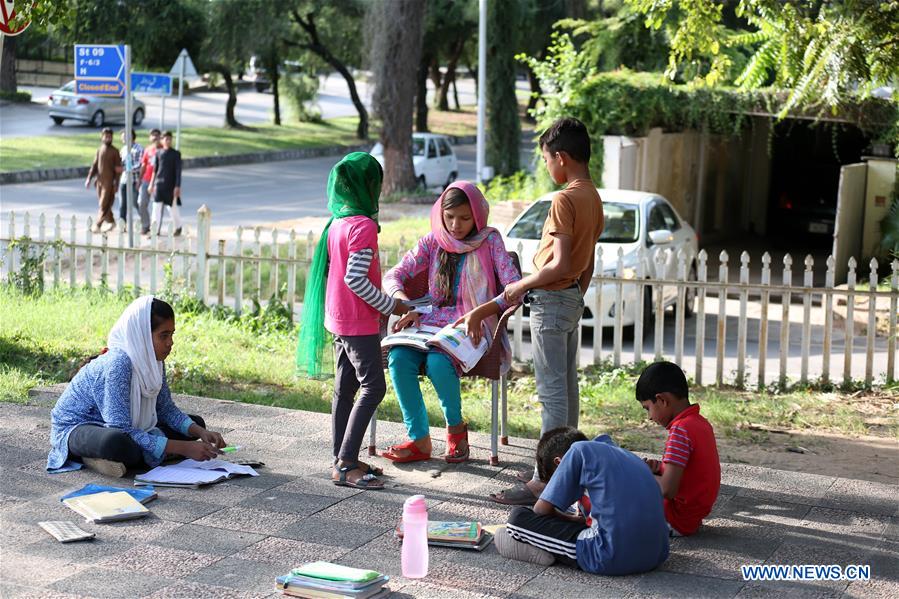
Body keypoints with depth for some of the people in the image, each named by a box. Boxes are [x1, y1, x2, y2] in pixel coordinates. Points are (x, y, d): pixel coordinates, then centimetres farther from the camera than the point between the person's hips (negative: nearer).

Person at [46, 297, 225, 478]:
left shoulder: (154, 360, -5)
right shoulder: (117, 364, -30)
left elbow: (167, 409, 7)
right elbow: (123, 431, -33)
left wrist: (201, 432, -12)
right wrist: (184, 448, -34)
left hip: (115, 427, 10)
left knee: (196, 423, 4)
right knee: (118, 443, -44)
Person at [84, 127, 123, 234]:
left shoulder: (114, 151, -3)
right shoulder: (99, 150, 12)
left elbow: (118, 168, -5)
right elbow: (94, 165, 15)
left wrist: (116, 183, -11)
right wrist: (89, 178, 6)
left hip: (109, 182, -6)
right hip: (99, 181, 6)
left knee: (104, 205, -8)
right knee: (103, 204, 10)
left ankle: (97, 225, -10)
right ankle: (110, 221, 23)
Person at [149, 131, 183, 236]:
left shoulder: (176, 154, -1)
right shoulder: (158, 153, 7)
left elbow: (178, 171, -3)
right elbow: (155, 169, 12)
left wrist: (177, 186, -9)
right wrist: (152, 184, 10)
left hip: (170, 185, -3)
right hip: (159, 184, 3)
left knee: (173, 207, 4)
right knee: (156, 207, -2)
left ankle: (178, 227, 26)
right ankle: (156, 230, 2)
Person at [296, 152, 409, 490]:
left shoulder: (336, 224, 10)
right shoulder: (364, 226, -17)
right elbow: (355, 279, -23)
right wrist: (391, 306, -14)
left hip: (338, 319, 9)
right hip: (359, 322, -9)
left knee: (345, 388, 12)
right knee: (373, 387, -7)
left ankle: (342, 459, 17)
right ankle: (346, 465, -11)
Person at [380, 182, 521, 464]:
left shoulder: (489, 241, -2)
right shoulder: (432, 242, 8)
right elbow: (394, 276, 4)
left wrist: (481, 313, -25)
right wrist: (406, 304, -17)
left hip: (471, 326, -4)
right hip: (431, 321, 4)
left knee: (437, 362, -34)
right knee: (398, 359, -26)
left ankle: (456, 428, -6)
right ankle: (419, 440, -17)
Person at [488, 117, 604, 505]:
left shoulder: (565, 200, -19)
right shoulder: (593, 198, 10)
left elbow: (560, 265, -24)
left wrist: (521, 285, -11)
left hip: (551, 301, -10)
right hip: (573, 299, 10)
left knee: (552, 392, -9)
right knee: (566, 387, 15)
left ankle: (544, 484, -7)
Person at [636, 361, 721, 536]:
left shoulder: (680, 429, -22)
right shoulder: (701, 423, 7)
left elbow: (667, 490, -26)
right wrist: (660, 469, 3)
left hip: (678, 522, -10)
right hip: (694, 517, 10)